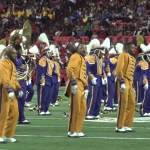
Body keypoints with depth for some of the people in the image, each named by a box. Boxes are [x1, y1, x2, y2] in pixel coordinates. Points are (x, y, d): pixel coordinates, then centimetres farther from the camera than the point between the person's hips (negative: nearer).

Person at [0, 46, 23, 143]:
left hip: (12, 92, 10)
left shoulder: (12, 63, 21)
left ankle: (8, 135, 16)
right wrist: (9, 90, -33)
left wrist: (19, 89, 16)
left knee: (14, 114, 10)